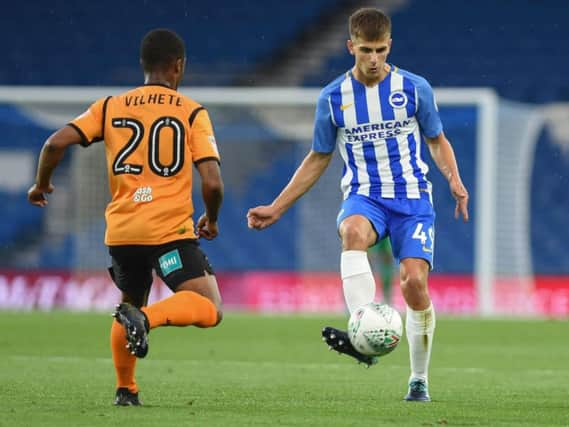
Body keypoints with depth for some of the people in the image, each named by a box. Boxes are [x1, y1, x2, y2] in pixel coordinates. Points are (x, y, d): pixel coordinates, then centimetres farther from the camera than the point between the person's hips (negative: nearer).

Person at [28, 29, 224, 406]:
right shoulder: (192, 112, 2)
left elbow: (57, 142, 0)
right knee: (209, 310, -10)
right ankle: (147, 318, -34)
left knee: (131, 306, 28)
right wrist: (211, 220, 14)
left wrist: (42, 184, 18)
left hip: (121, 232, 5)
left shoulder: (110, 107, 10)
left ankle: (125, 389, 24)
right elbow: (212, 182, -6)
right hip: (170, 230, -5)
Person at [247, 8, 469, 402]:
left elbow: (437, 140, 12)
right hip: (364, 195, 0)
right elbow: (318, 159, 14)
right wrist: (276, 209, 10)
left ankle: (419, 380, 7)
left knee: (414, 281, -15)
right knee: (353, 231, -36)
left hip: (412, 196, 0)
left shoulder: (415, 89, 0)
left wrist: (454, 179, -9)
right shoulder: (333, 98, 3)